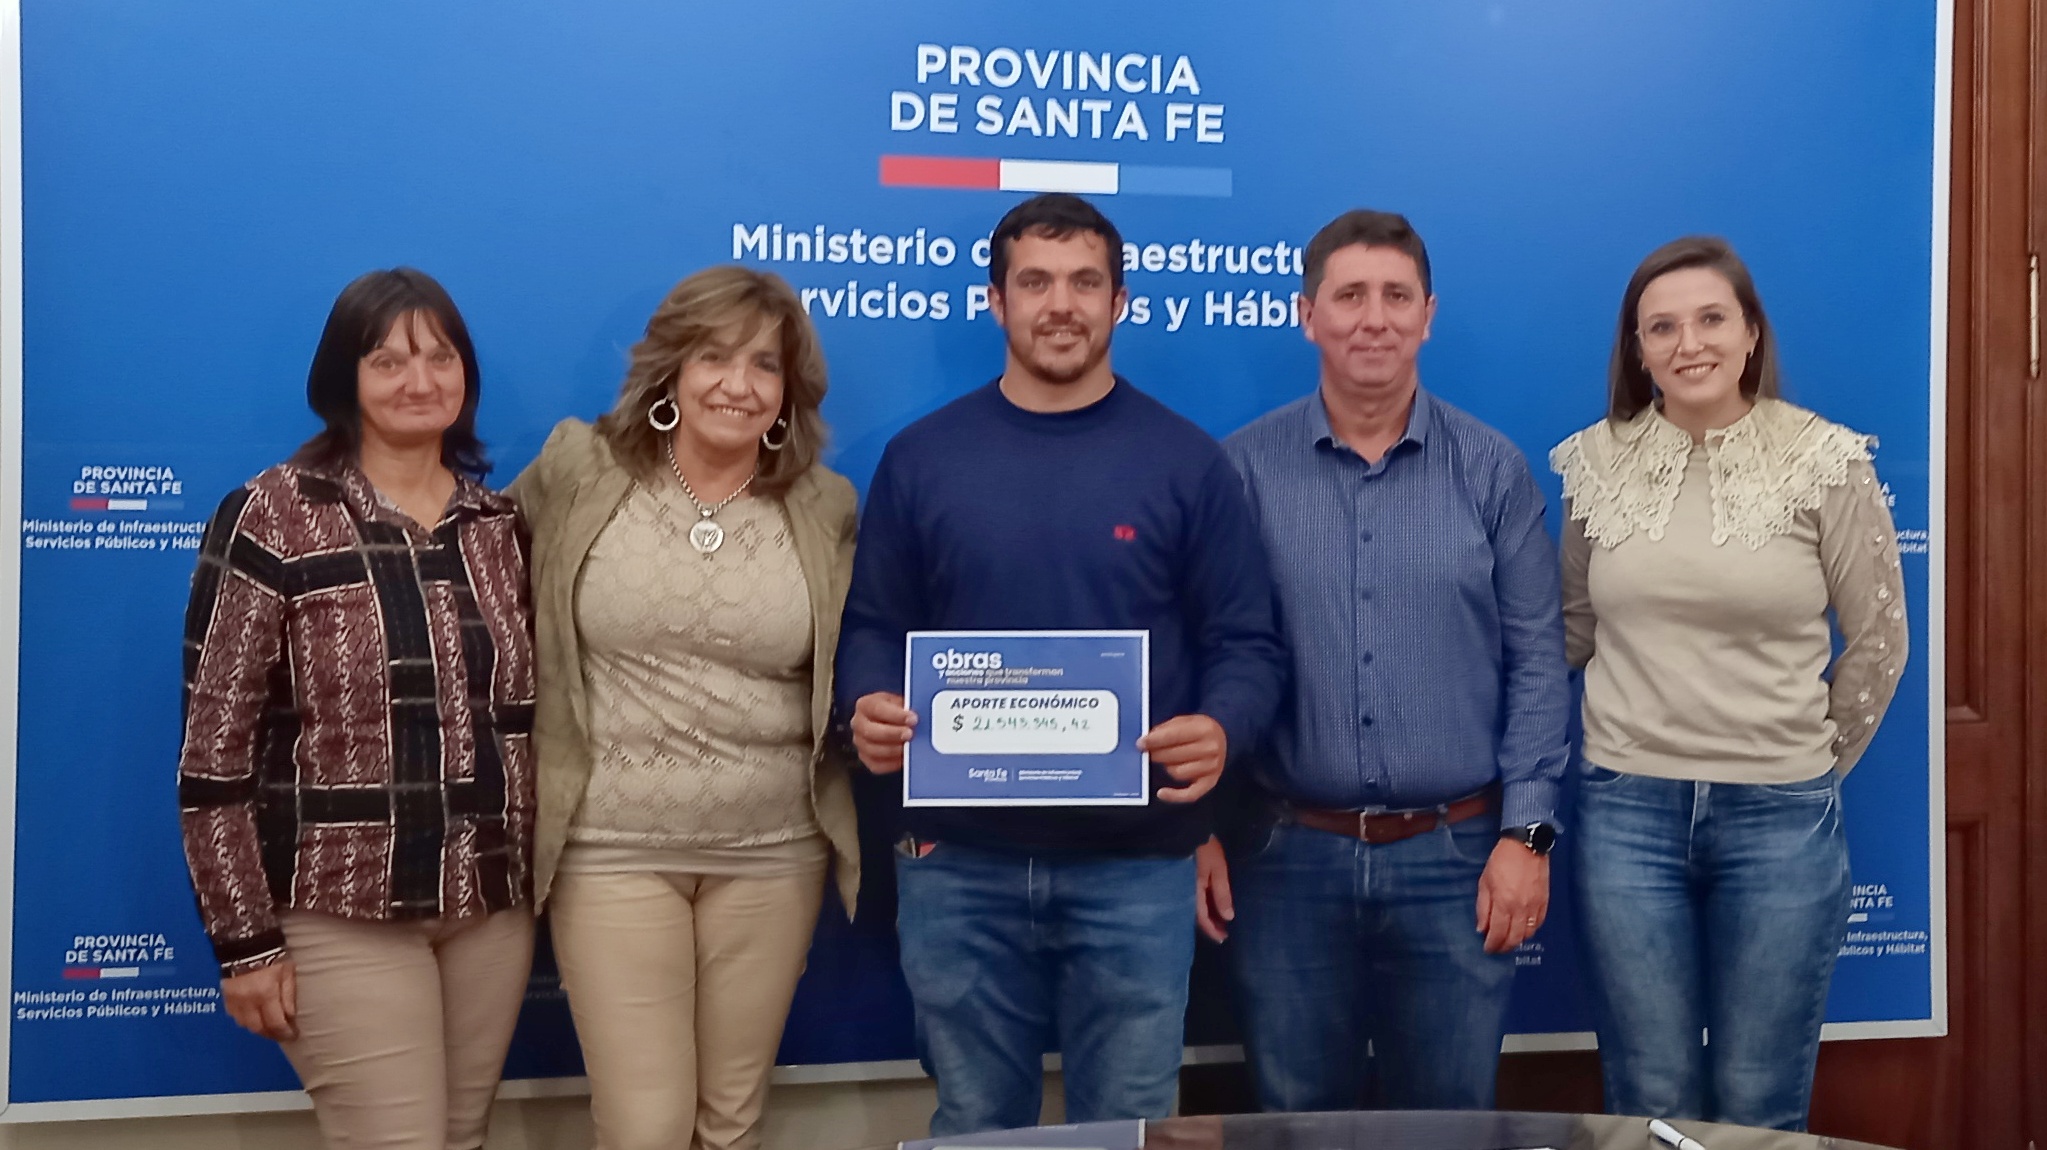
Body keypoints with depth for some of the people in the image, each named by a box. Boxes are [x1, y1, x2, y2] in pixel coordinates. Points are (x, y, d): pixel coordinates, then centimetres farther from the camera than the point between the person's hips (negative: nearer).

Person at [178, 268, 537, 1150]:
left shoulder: (501, 524, 7)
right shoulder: (271, 518, -8)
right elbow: (213, 745, -8)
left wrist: (541, 883, 9)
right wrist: (246, 938, -10)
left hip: (493, 903, 5)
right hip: (343, 911, -5)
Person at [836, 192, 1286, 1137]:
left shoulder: (1186, 462, 1)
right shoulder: (920, 458, 4)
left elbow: (1246, 643, 1)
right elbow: (873, 629, 7)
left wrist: (1220, 729, -20)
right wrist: (870, 707, -15)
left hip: (1137, 863, -1)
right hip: (958, 862, 1)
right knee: (974, 1124, 15)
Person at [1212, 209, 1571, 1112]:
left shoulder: (1494, 470, 2)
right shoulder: (1244, 468, 0)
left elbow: (1538, 663, 2)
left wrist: (1526, 832, -5)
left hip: (1457, 857, 1)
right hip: (1288, 857, 0)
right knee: (1297, 1119, 12)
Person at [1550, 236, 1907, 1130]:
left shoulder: (1824, 460, -5)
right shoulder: (1597, 462, 1)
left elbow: (1879, 638, 4)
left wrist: (1817, 761, 9)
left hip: (1781, 818, -1)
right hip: (1627, 811, 1)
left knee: (1760, 1107, 10)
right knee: (1650, 1102, 11)